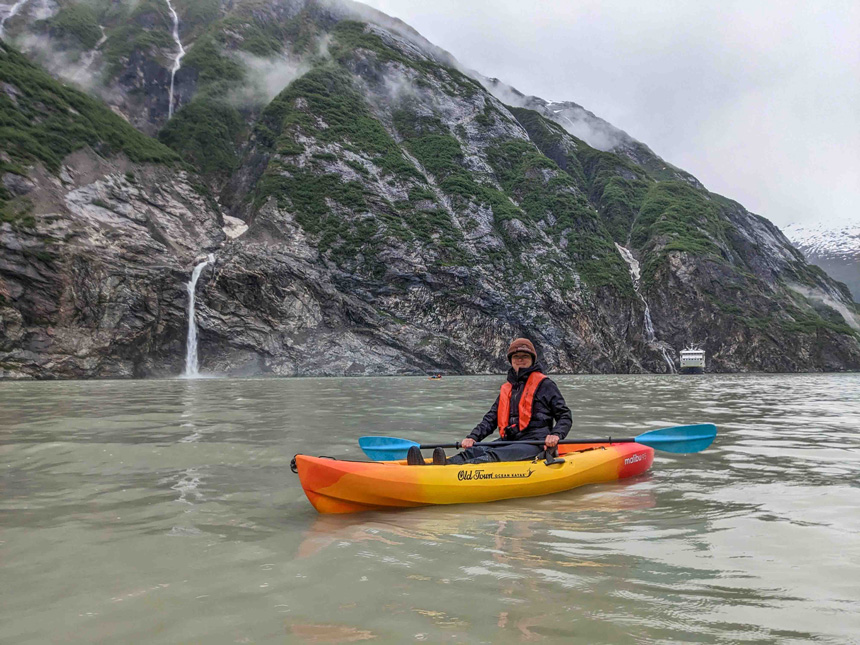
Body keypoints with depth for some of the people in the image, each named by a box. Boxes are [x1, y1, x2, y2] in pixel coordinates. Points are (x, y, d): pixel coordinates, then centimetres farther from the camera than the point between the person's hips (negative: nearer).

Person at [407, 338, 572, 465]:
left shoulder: (544, 384, 5)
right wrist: (473, 437, 2)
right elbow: (491, 418, 18)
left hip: (535, 443, -6)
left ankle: (449, 467, -63)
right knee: (475, 451, -23)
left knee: (496, 456, -34)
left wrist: (556, 435, -16)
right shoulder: (507, 388, 22)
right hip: (509, 440, 6)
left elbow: (565, 415, 3)